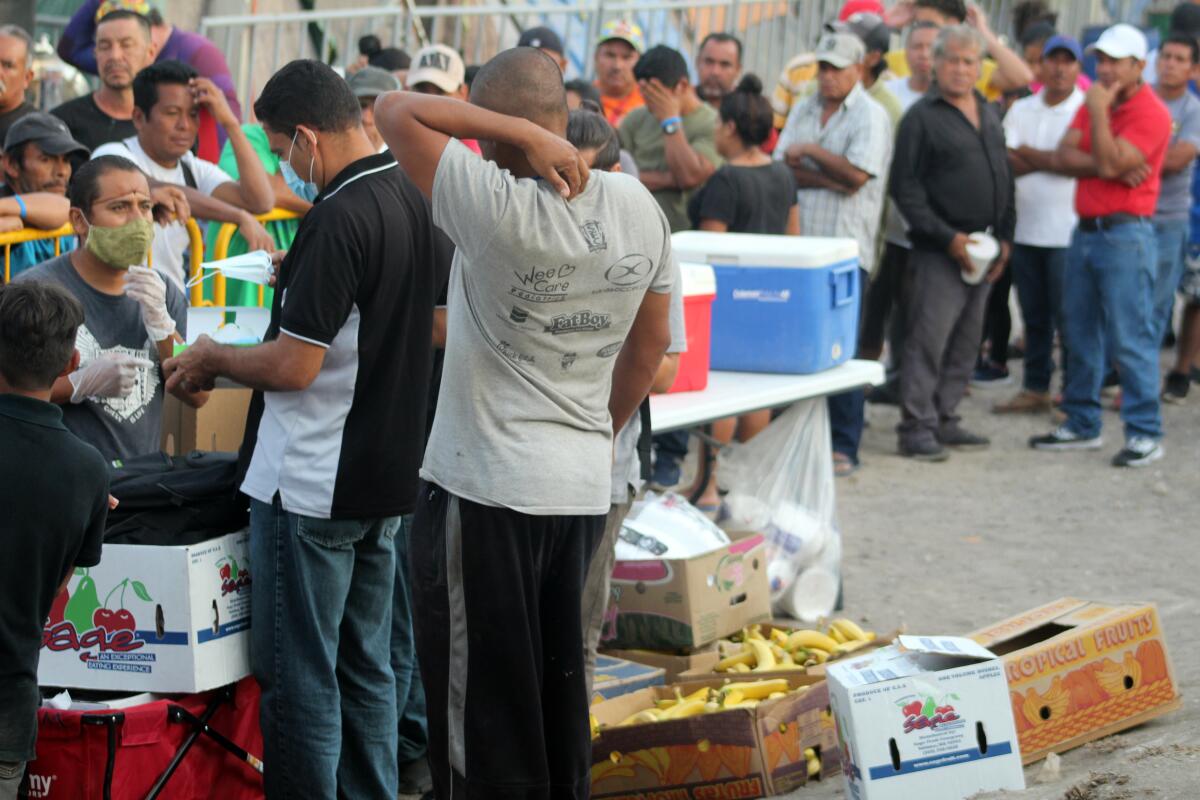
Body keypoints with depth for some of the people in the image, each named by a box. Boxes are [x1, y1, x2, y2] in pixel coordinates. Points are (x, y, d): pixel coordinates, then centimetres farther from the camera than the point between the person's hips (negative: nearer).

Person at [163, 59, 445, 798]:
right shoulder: (414, 201, 5)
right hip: (388, 480, 9)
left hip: (312, 487, -9)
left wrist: (213, 359, -4)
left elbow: (293, 366, -22)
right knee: (367, 669, 16)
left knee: (300, 679, 0)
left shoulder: (338, 219, -21)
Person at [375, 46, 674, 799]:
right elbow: (650, 346, 11)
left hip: (485, 489, -6)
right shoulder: (639, 208, 1)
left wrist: (521, 137, -18)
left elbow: (397, 111, -15)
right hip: (584, 484, 7)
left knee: (485, 708, 3)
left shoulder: (499, 208, -19)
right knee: (559, 691, 19)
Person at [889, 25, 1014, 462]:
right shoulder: (922, 117, -6)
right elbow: (906, 189, -11)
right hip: (938, 250, -7)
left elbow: (1004, 178, 21)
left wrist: (1005, 237, 10)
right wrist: (949, 238, -15)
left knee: (966, 342, 10)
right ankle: (917, 427, -4)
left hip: (982, 250, 7)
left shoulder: (989, 115, 16)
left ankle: (945, 421, 18)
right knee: (929, 339, -8)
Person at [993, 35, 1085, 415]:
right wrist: (1051, 160, -15)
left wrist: (1028, 154, -6)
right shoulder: (1021, 110, 11)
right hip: (1027, 229, 5)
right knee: (1034, 316, 12)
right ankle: (1035, 389, 21)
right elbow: (1007, 163, -1)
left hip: (1067, 232, -5)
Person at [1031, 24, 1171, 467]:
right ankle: (1082, 425, 21)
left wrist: (1099, 112, -14)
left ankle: (1145, 434, -6)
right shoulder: (1095, 103, 15)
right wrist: (1106, 166, -15)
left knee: (1130, 337, -9)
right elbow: (1066, 155, 1)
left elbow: (1110, 163, -20)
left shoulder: (1150, 113, -10)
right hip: (1086, 229, 8)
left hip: (1125, 234, -8)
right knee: (1080, 332, 12)